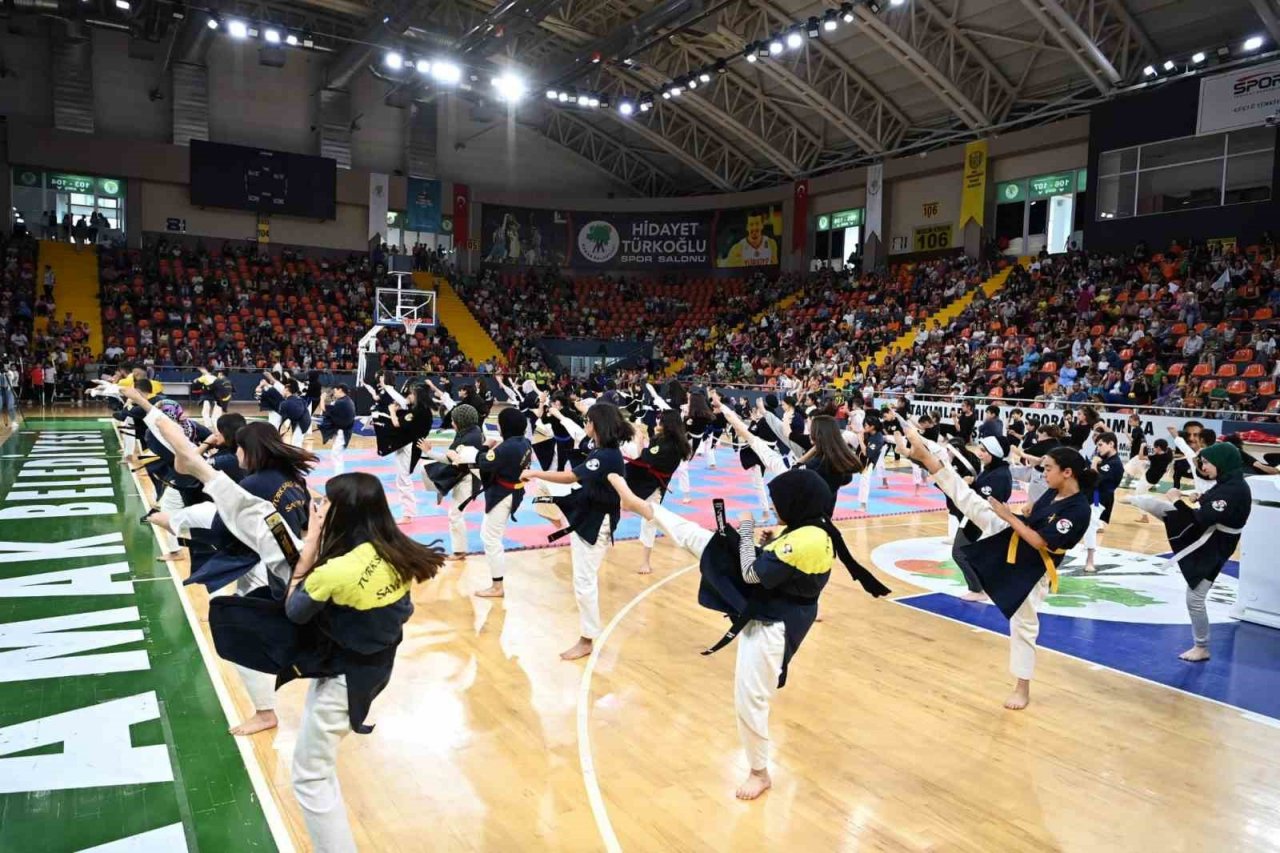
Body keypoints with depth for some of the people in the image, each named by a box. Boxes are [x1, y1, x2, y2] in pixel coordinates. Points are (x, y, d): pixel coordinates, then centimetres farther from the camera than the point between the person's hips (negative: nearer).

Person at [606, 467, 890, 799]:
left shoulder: (807, 541, -31)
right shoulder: (813, 529, 0)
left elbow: (753, 573, -24)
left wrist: (746, 531, -11)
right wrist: (754, 539, 0)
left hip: (770, 623, -10)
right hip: (768, 607, 10)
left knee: (750, 698, 4)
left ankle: (759, 773, 27)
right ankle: (641, 505, 19)